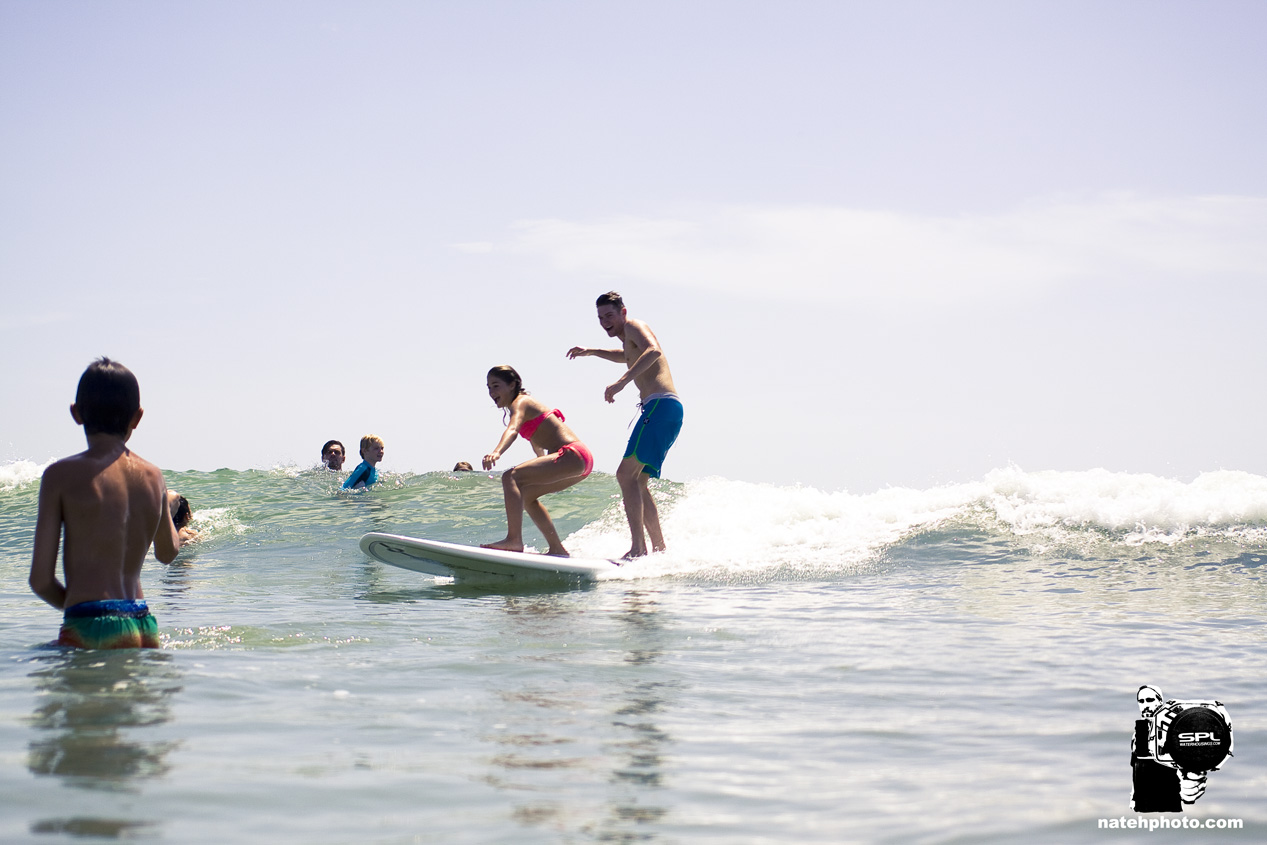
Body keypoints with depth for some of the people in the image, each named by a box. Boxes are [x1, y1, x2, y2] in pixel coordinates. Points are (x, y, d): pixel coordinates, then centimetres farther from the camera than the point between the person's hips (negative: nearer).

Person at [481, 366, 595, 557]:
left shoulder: (520, 403, -5)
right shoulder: (526, 403, 24)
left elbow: (513, 429, -28)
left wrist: (497, 452, -45)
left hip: (572, 455, -10)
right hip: (581, 461, 10)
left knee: (510, 477, -21)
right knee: (525, 494, 23)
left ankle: (514, 540, -33)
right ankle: (557, 549, 24)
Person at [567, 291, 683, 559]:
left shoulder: (633, 326, 0)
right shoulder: (630, 341, 29)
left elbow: (654, 351, -22)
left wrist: (622, 381, -32)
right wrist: (591, 352, 49)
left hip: (660, 405, -10)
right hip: (667, 409, 10)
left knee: (626, 474, -18)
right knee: (637, 482, 12)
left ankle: (638, 548, -27)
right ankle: (660, 548, 12)